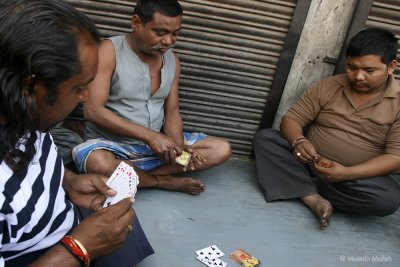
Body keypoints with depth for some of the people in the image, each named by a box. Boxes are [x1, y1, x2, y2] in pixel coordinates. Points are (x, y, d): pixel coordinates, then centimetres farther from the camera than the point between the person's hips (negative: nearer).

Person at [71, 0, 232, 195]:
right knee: (98, 163, -39)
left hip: (158, 142, 5)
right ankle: (164, 181, -10)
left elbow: (172, 112, 5)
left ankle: (131, 176, -15)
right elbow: (92, 110, -20)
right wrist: (149, 135, -26)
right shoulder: (110, 50, -13)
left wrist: (179, 147, -16)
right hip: (111, 143, -5)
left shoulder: (172, 61, 4)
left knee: (222, 149, -6)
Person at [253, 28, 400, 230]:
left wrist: (348, 173, -28)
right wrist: (298, 141, -28)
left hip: (358, 177, -1)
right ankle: (313, 198, -26)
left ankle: (302, 186, -16)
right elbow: (291, 119, -3)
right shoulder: (326, 87, -2)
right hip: (310, 162, 2)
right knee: (264, 137, -16)